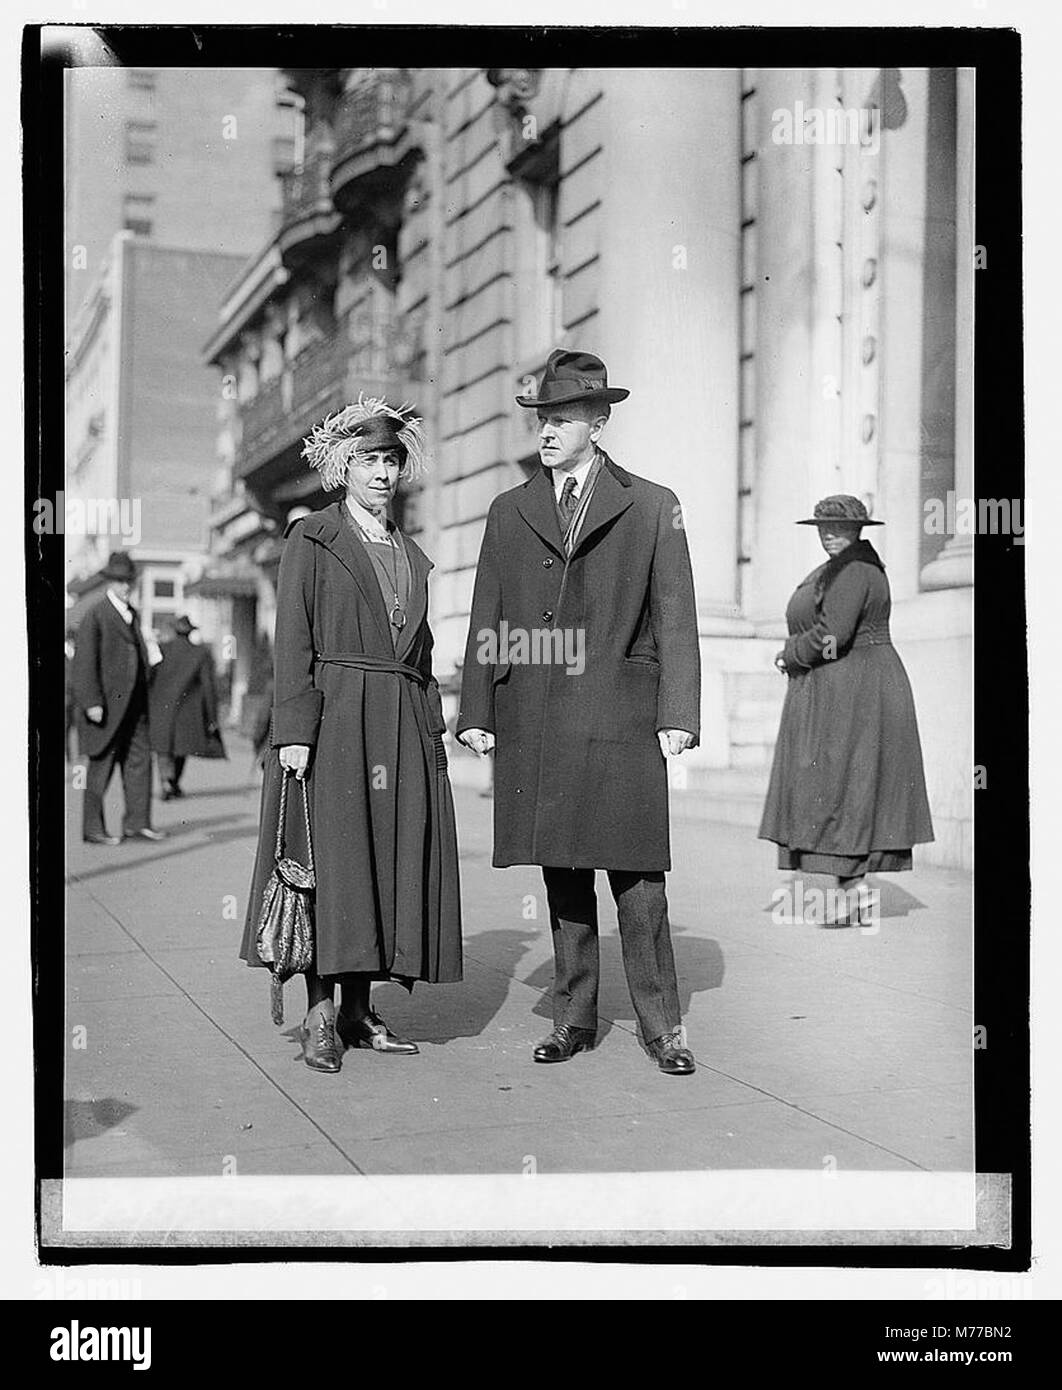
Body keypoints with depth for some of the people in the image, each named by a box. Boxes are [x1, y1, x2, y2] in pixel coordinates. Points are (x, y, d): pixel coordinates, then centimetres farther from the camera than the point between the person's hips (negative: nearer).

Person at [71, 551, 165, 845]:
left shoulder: (132, 614, 15)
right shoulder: (95, 615, -9)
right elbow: (85, 662, -13)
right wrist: (91, 702, -17)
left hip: (133, 704, 7)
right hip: (106, 704, -7)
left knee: (140, 758, 4)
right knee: (101, 765, -1)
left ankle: (137, 823, 8)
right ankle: (92, 829, 7)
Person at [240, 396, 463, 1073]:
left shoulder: (410, 554, 19)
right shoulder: (312, 540, 3)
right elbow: (293, 642, -5)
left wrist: (432, 731, 11)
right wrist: (294, 730, -14)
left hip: (404, 728, 6)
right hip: (335, 718, -5)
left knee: (393, 859, 3)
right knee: (335, 856, -9)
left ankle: (358, 1009, 10)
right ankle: (320, 1015, -4)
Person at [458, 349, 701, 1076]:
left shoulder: (651, 506, 5)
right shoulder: (509, 513, 13)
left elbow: (676, 618, 2)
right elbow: (487, 622, 12)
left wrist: (678, 716, -6)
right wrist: (476, 713, 4)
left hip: (620, 721, -3)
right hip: (534, 725, 3)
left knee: (637, 878, -1)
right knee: (562, 874, 9)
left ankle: (663, 1025, 10)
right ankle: (574, 1017, 20)